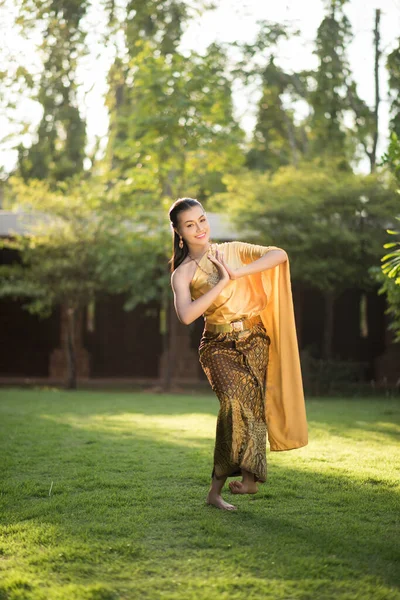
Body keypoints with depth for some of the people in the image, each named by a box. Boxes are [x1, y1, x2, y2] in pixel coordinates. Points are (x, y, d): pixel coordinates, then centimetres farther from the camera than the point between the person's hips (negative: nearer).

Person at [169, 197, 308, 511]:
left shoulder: (233, 250, 5)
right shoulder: (182, 274, -1)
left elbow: (279, 255, -6)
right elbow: (186, 316, -18)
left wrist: (238, 272, -15)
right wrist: (222, 282, -17)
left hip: (254, 341, 2)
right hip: (219, 346, -2)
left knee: (253, 404, -7)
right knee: (234, 401, -24)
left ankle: (216, 489, 1)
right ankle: (249, 477, -14)